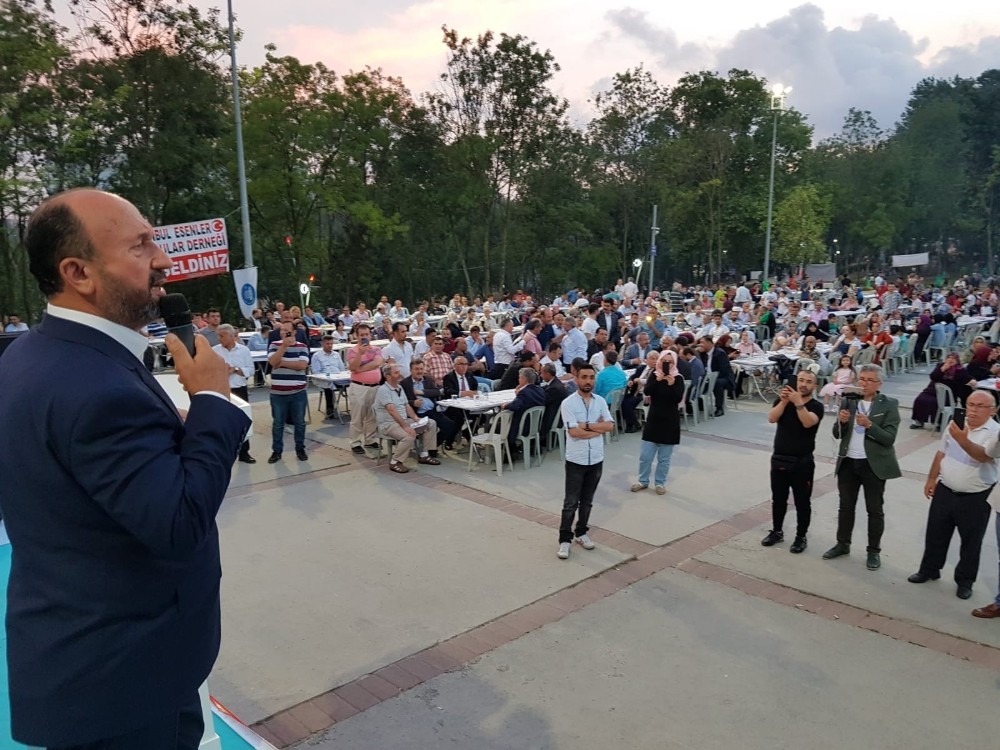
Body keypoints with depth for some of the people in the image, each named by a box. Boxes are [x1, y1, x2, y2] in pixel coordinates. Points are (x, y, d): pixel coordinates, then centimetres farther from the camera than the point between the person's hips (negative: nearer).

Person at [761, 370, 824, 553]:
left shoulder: (816, 406, -7)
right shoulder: (783, 400, 1)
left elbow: (808, 422, -27)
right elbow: (771, 418, -15)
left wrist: (798, 403, -37)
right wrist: (784, 402, -28)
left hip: (802, 462, -3)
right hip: (779, 459, 3)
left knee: (802, 502, 6)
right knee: (778, 499, 15)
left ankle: (801, 537, 19)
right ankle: (776, 531, 30)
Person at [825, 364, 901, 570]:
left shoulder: (889, 405, -8)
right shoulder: (848, 401, 2)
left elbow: (889, 438, -14)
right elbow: (837, 435, 3)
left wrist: (869, 425, -28)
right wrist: (841, 421, -17)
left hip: (874, 465, -3)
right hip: (848, 462, 4)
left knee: (874, 510, 8)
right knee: (845, 506, 15)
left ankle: (874, 551, 21)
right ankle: (843, 544, 29)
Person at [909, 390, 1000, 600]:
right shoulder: (955, 425, 2)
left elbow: (983, 456, -32)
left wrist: (963, 441, -47)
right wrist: (931, 479, 12)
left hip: (976, 497, -4)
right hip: (945, 490, 4)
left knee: (971, 541, 10)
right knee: (935, 534, 14)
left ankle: (965, 581, 26)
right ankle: (929, 570, 31)